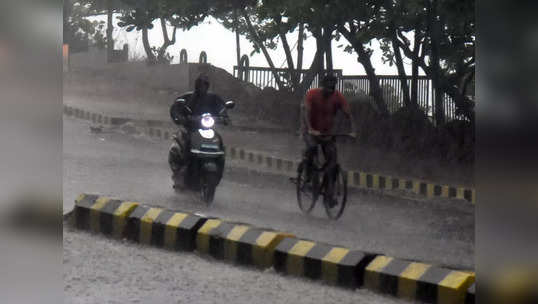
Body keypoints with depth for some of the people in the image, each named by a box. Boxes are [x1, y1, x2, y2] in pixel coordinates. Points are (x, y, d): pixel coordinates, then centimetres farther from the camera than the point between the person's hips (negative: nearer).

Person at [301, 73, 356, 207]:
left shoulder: (338, 97, -11)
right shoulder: (312, 94, -18)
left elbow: (348, 114, -13)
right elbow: (306, 112, -27)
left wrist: (352, 131, -29)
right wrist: (310, 129, -43)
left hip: (327, 133, 3)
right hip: (312, 131, -3)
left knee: (332, 163, -8)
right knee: (311, 146, -35)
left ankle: (329, 195, -3)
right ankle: (308, 175, -11)